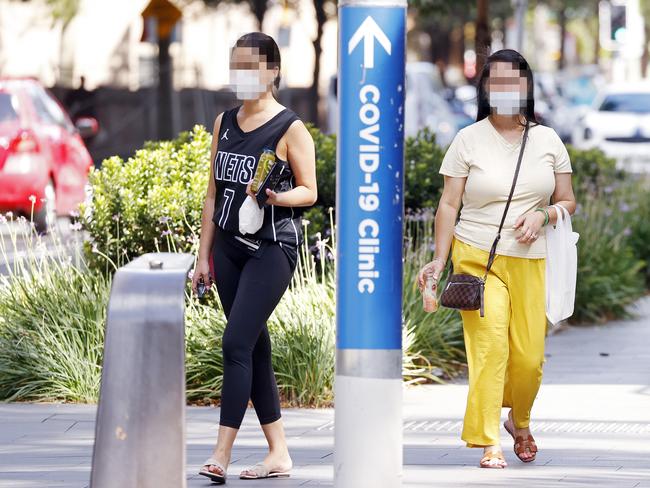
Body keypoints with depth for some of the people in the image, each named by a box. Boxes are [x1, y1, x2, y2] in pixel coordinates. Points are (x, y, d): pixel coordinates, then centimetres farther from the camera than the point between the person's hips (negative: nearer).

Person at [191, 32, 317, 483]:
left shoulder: (290, 129, -7)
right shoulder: (225, 123, 11)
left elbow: (309, 192, -4)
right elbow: (214, 192, 15)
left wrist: (275, 197, -25)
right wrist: (204, 255, 13)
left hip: (273, 248, -7)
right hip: (230, 247, 7)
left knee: (236, 344, -15)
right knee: (255, 350, 8)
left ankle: (222, 454, -17)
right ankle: (279, 453, 14)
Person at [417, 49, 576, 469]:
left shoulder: (547, 140, 10)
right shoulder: (469, 140, 3)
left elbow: (568, 202, 13)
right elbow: (449, 205, 2)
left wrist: (542, 215, -9)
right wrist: (439, 260, -7)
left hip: (530, 261, 2)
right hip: (477, 258, -2)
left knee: (529, 355, -1)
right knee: (489, 344, -16)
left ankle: (520, 421, 30)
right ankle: (489, 444, -14)